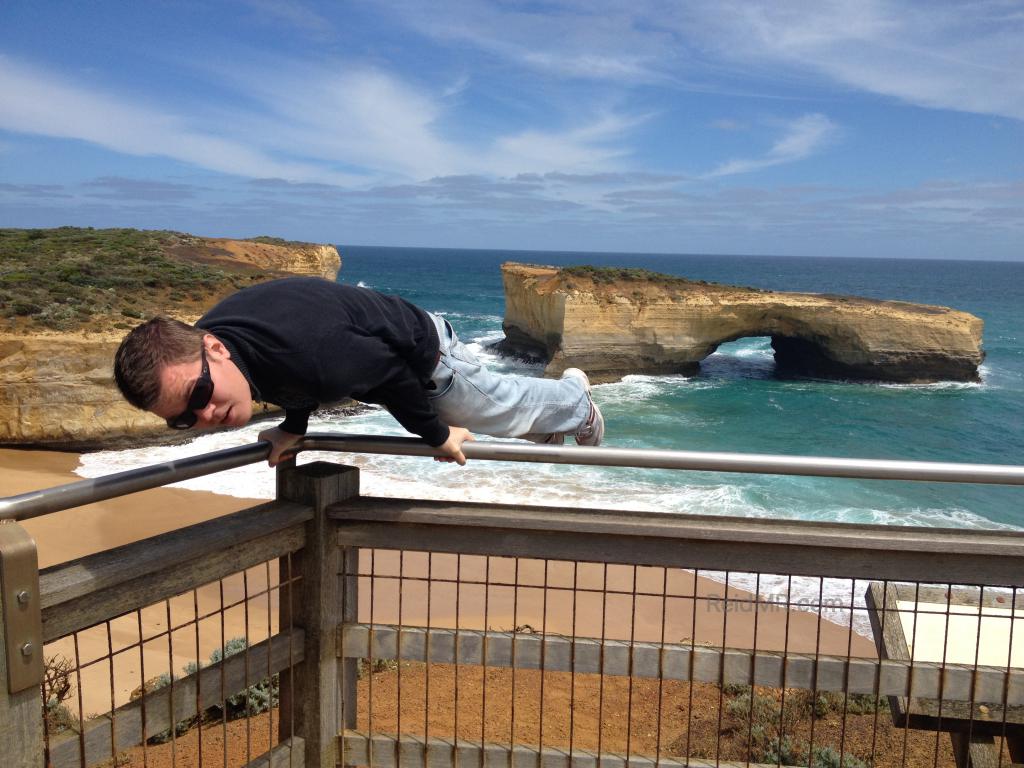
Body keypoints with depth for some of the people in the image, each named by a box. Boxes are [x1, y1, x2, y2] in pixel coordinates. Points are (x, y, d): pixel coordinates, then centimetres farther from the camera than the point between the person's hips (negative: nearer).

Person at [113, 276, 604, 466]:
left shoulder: (302, 351, -48)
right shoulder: (196, 349, -22)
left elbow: (390, 369, -29)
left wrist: (435, 434, -16)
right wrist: (295, 425, 1)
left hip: (422, 355, -7)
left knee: (509, 409, 23)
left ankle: (577, 404, 55)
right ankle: (548, 424, 63)